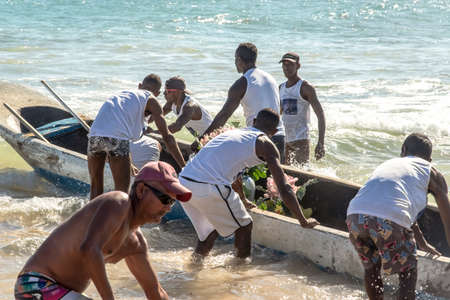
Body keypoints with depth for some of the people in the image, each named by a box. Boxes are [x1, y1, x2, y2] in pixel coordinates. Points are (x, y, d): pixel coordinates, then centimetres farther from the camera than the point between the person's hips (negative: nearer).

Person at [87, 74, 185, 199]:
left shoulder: (123, 94, 35)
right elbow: (167, 137, 10)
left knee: (96, 188, 19)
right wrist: (184, 168, 12)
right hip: (116, 137, -5)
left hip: (95, 134, 5)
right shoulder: (151, 99, 16)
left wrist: (128, 165, 54)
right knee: (121, 191, 3)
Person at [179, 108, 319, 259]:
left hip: (183, 181, 7)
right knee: (244, 227, 14)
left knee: (208, 231, 28)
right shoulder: (265, 144, 7)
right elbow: (284, 188, 1)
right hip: (209, 188, -7)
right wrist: (303, 222, 9)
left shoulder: (233, 132, 29)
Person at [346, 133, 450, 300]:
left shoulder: (388, 164, 38)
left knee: (371, 268, 30)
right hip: (389, 222, -4)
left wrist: (422, 244, 63)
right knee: (408, 272, 21)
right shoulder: (431, 172, 23)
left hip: (355, 216, 5)